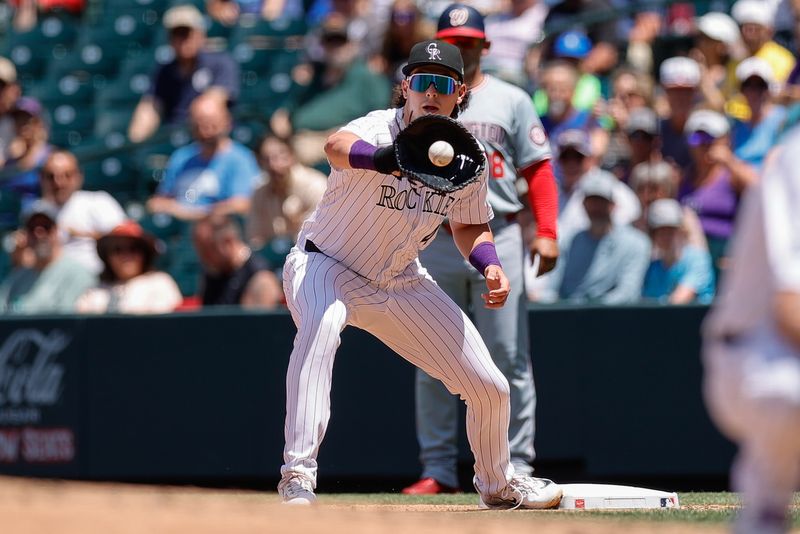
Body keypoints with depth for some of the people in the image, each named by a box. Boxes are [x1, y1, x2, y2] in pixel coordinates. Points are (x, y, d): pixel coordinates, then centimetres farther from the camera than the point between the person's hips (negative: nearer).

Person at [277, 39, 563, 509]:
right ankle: (298, 476, -41)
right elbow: (337, 147, -52)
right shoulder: (380, 131, -27)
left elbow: (468, 225, 10)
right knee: (322, 325, -41)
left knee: (491, 390, 6)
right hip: (326, 264, -6)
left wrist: (490, 264, -11)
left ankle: (497, 484, 38)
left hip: (401, 282, 6)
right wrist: (383, 159, -74)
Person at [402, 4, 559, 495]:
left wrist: (547, 233, -8)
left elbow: (538, 169, 4)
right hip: (435, 241, 2)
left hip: (499, 238, -2)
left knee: (509, 359, -4)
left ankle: (517, 465, 0)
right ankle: (438, 468, 8)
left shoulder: (511, 101, 8)